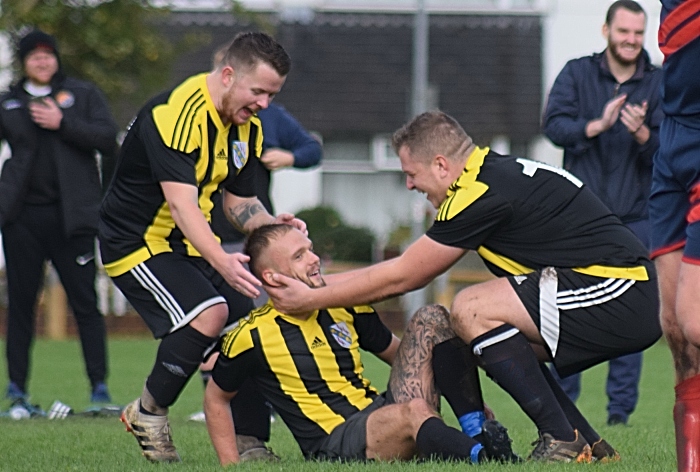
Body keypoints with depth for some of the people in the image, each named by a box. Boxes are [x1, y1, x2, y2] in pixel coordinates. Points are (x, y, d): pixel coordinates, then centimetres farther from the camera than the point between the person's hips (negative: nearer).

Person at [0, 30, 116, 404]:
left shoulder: (83, 95, 7)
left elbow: (108, 138, -4)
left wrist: (62, 123, -12)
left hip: (70, 215, -2)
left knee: (85, 302, -5)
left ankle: (99, 387, -4)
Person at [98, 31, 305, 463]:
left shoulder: (248, 127, 3)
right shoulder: (177, 114, -25)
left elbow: (239, 201, 11)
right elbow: (181, 203, -33)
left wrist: (273, 225, -11)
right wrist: (222, 261, -46)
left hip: (191, 244, 9)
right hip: (136, 242, -9)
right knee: (208, 313, -27)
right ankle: (148, 413, -8)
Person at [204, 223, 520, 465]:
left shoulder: (345, 306, 12)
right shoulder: (252, 336, -3)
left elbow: (401, 355, 22)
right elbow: (216, 398, 12)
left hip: (384, 410, 7)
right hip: (334, 445, -7)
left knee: (430, 319, -5)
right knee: (413, 413, -37)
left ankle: (479, 432, -15)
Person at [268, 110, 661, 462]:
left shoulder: (483, 193, -14)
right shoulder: (497, 172, 16)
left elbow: (401, 277, -6)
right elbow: (409, 271, 21)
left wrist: (312, 299, 3)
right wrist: (319, 285, 21)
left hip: (616, 292, -10)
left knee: (473, 310, -15)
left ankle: (562, 441, -13)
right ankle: (590, 448, 13)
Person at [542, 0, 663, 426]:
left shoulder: (660, 84, 3)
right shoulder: (577, 74, 4)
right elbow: (554, 124, -8)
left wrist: (642, 133, -25)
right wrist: (597, 126, -24)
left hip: (635, 218, 0)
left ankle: (621, 410, 7)